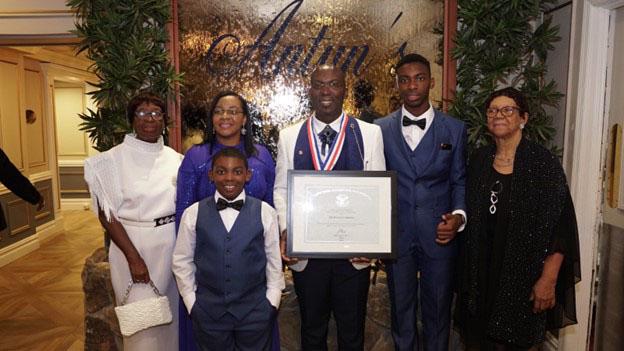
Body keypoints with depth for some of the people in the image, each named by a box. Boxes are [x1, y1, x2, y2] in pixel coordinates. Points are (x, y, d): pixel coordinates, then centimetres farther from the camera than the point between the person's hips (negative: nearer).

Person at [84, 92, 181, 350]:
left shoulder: (175, 159, 5)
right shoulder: (113, 159, -7)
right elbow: (106, 215, -9)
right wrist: (134, 257, -16)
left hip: (172, 245, 4)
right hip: (134, 245, -4)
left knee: (170, 316, 15)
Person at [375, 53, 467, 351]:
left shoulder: (454, 129, 1)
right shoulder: (381, 129, 1)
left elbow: (459, 181, 5)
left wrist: (458, 215, -12)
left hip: (439, 235, 0)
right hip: (397, 235, 1)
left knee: (438, 310, 13)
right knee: (401, 308, 16)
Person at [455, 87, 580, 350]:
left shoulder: (544, 163, -9)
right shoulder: (479, 160, 4)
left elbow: (561, 226, -11)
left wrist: (549, 279, -15)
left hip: (523, 276, -3)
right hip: (480, 273, 4)